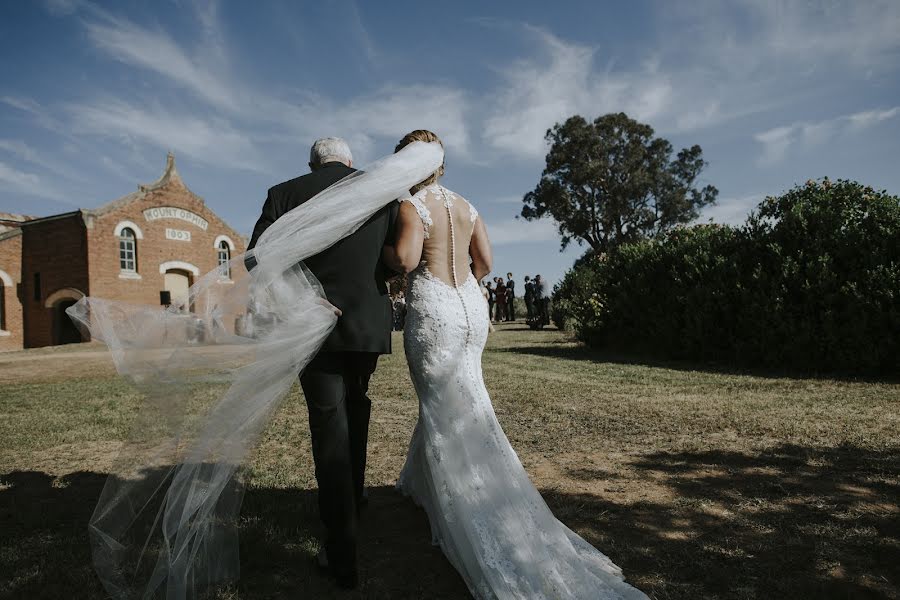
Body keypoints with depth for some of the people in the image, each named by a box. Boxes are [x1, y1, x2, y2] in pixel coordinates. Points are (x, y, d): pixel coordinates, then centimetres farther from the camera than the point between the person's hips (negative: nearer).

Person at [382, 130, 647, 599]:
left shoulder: (412, 205, -7)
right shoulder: (465, 205, 12)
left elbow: (406, 259, -21)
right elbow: (484, 261, 10)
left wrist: (381, 249, -1)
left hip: (432, 311, -7)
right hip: (472, 307, 7)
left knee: (453, 416, 1)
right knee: (442, 399, 21)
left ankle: (481, 525, 8)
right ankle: (418, 482, 39)